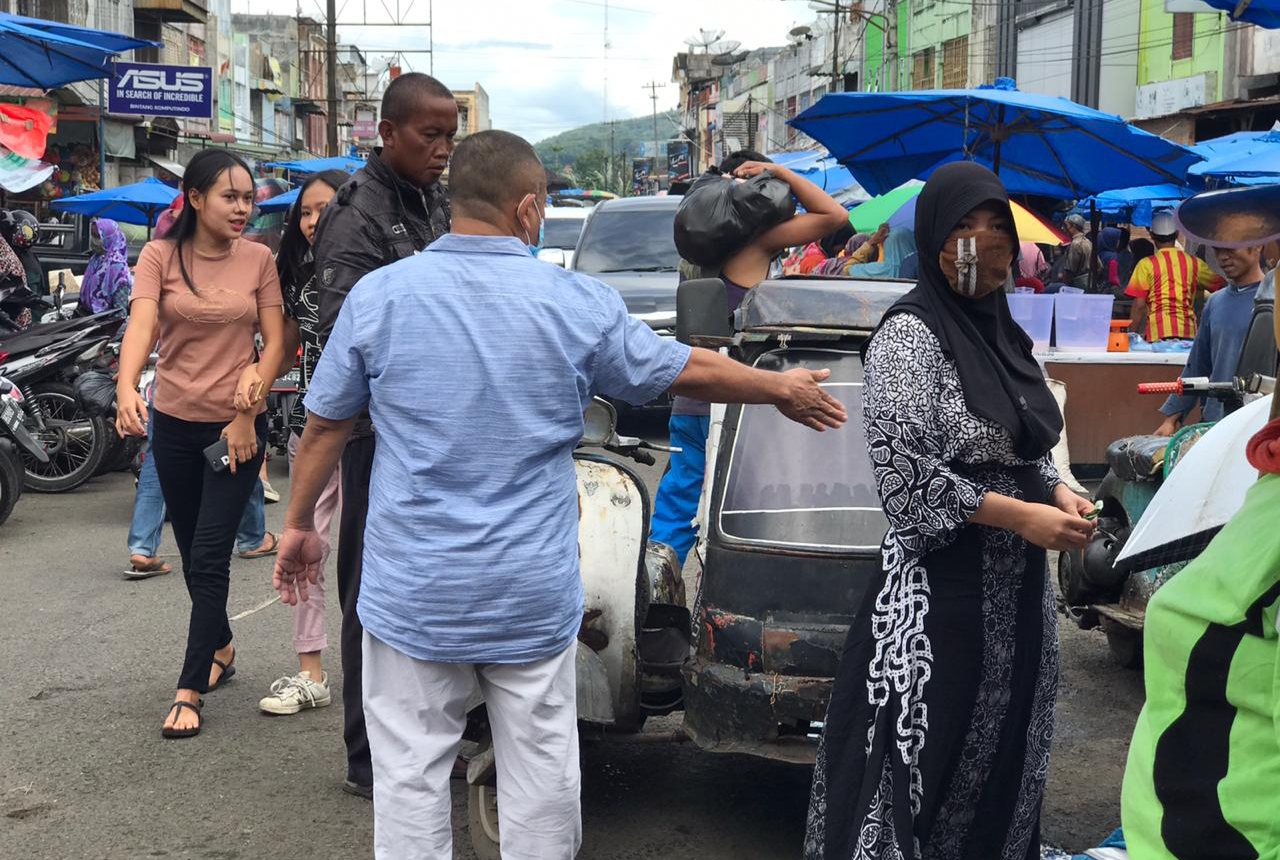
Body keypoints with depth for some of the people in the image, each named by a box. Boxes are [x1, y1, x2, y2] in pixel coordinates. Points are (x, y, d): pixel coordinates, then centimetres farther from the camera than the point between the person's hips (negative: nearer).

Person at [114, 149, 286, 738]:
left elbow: (274, 340, -3)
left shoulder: (258, 259, -3)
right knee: (192, 552, 15)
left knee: (210, 556, -6)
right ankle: (221, 648, 39)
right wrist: (126, 388, -38)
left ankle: (189, 691, 0)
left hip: (238, 424, -2)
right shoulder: (160, 256, -5)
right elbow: (141, 324, -20)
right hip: (175, 422, 2)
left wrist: (247, 412, -13)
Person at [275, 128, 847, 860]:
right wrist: (785, 390, 22)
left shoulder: (378, 295, -4)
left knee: (411, 776, 9)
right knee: (541, 774, 13)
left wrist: (300, 525, 19)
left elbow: (326, 426, 4)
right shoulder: (579, 303, -6)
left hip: (413, 592, 0)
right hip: (533, 594, 0)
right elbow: (693, 370, 5)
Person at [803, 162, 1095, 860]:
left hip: (1018, 589, 8)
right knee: (926, 755, -1)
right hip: (940, 582, -8)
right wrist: (1023, 517, -18)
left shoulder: (1002, 330, 10)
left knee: (1003, 752, 16)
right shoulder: (910, 334, -13)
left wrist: (1058, 493, 1)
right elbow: (905, 471, -20)